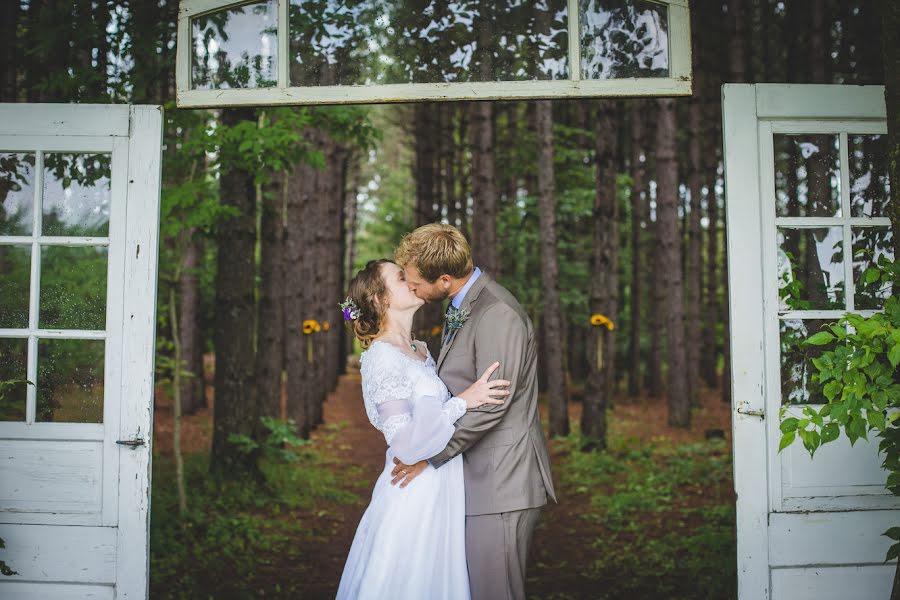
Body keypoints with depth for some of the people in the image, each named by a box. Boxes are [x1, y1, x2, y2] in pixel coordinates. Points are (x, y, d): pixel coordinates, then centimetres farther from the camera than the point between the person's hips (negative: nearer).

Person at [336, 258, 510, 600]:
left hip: (441, 491, 8)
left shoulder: (421, 351, 10)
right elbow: (405, 444, -23)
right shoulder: (383, 357, -16)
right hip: (414, 494, -8)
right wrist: (462, 402, -23)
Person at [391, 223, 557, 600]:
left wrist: (431, 456, -14)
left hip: (501, 484, -10)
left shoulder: (498, 315, -19)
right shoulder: (460, 307, 13)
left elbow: (490, 405, -22)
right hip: (479, 477, 10)